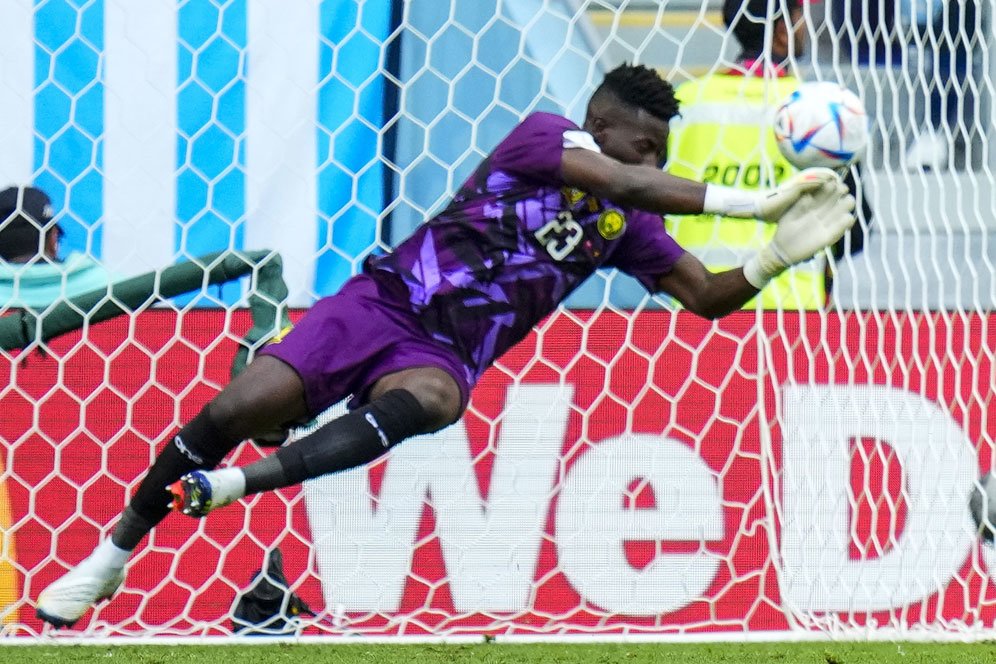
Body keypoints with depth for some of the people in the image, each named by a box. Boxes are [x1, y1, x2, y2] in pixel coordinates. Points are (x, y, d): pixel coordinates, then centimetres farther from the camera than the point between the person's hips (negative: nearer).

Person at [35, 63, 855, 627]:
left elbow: (708, 296, 6)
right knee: (235, 411, -16)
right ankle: (115, 551, 5)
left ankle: (245, 483, -38)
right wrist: (755, 202, -29)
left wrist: (775, 259, -14)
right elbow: (624, 181, -24)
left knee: (425, 401, -36)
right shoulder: (543, 137, -8)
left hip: (447, 356, 3)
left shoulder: (628, 225, 8)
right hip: (381, 303, -3)